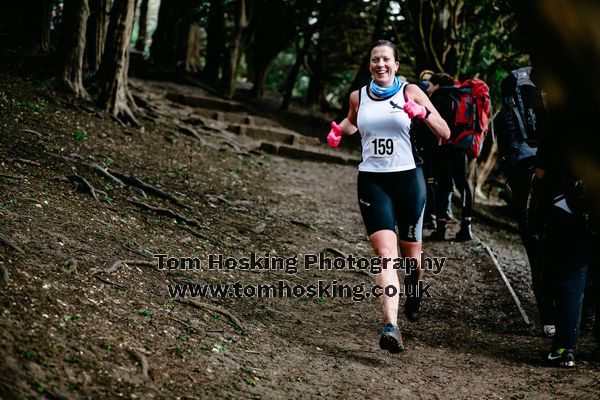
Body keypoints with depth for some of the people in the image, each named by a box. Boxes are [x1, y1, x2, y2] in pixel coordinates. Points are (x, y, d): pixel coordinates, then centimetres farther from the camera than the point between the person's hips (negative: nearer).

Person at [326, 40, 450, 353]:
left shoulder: (410, 92, 0)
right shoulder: (358, 97, 7)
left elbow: (445, 133, -1)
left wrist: (424, 113, -19)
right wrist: (339, 130, 9)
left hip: (408, 178, 0)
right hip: (372, 181, 0)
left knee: (411, 253, 13)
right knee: (385, 253, -16)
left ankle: (413, 288, 48)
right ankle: (391, 326, -24)